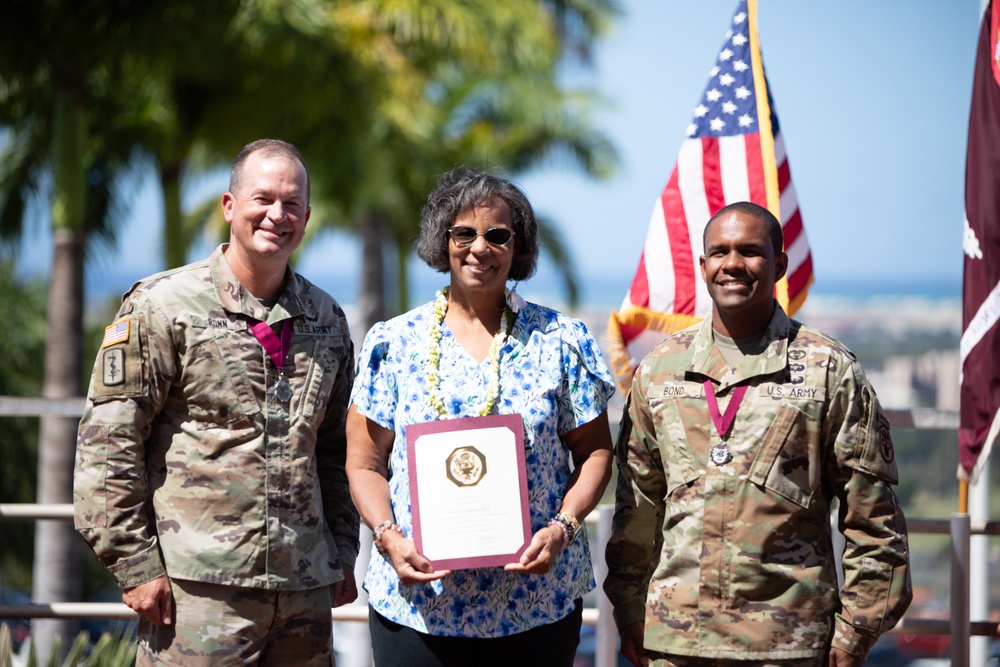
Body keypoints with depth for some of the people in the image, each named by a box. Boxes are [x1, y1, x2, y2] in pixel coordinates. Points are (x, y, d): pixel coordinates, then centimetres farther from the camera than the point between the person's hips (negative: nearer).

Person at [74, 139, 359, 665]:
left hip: (306, 587, 5)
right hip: (199, 586, -5)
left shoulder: (327, 319, 13)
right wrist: (136, 565, -10)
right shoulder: (162, 307, -3)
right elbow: (106, 448, -6)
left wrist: (342, 551, 15)